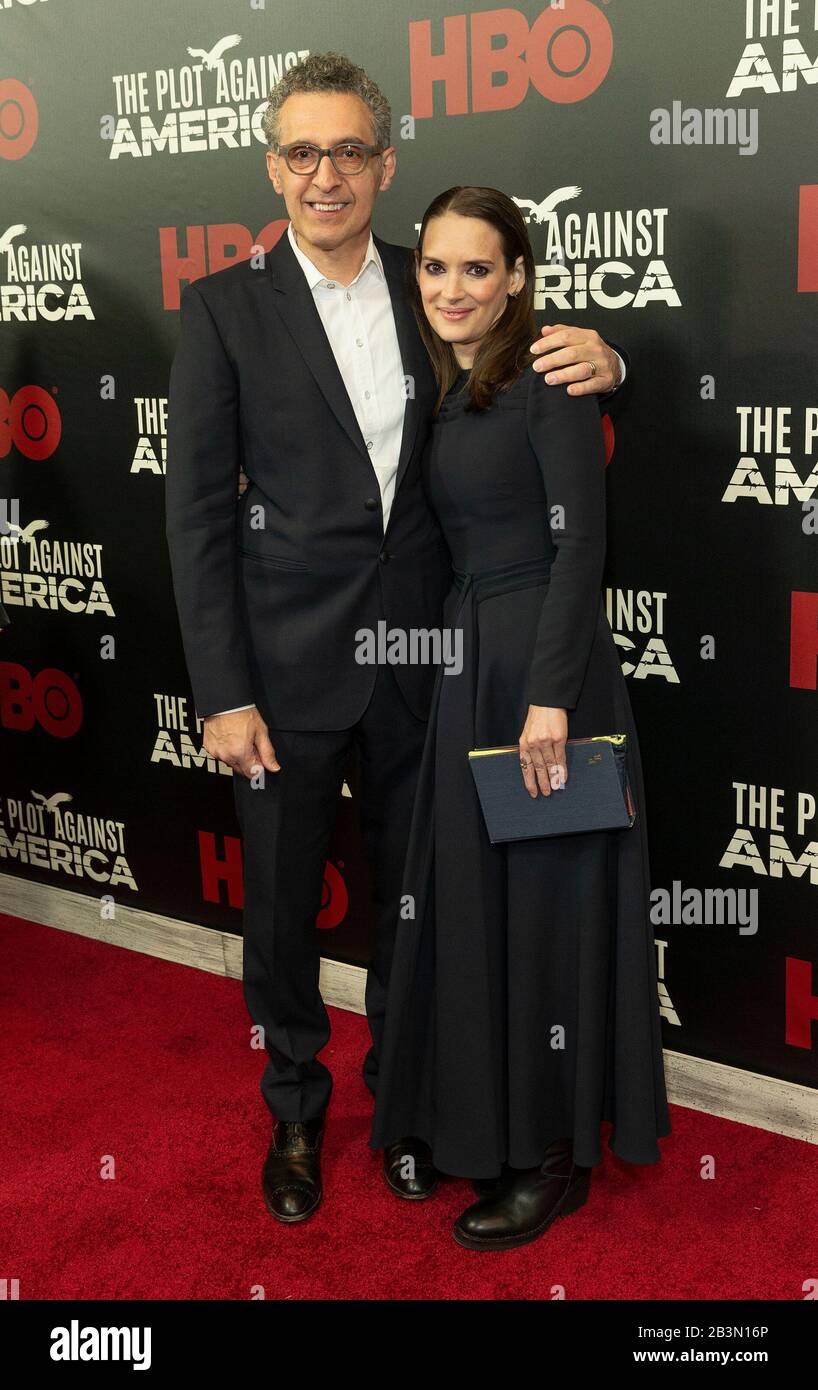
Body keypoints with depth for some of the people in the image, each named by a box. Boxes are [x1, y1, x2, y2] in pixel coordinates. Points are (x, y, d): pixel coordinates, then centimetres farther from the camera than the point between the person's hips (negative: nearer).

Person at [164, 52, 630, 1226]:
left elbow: (529, 395, 14)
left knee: (411, 892, 15)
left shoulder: (430, 292, 3)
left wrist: (600, 361, -11)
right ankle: (295, 1106, 34)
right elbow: (198, 510, -6)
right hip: (288, 661, -2)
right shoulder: (226, 306, -5)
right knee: (282, 902, 11)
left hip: (417, 654, 2)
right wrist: (223, 693, -11)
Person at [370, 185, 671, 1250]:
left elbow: (579, 541, -16)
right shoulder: (441, 394, 13)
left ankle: (557, 1155, 16)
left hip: (545, 664, -8)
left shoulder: (548, 381, -10)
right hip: (469, 662, 8)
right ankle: (490, 1122, 29)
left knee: (546, 898, 1)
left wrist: (551, 696, -21)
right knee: (472, 894, 13)